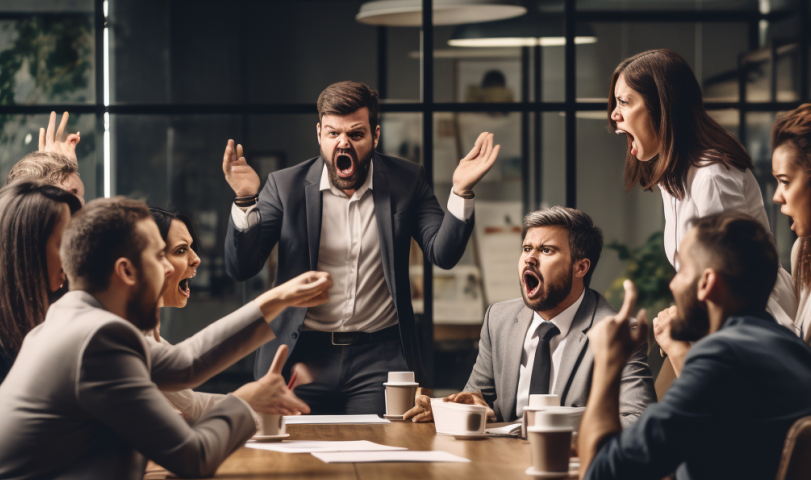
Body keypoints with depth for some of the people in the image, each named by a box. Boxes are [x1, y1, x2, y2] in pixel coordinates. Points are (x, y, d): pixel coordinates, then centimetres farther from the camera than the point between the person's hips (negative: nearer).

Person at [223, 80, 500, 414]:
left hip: (380, 357, 0)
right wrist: (245, 200, -18)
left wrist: (461, 192, -17)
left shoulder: (406, 181, 5)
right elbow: (240, 269, -2)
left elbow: (443, 254, -3)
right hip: (303, 356, 0)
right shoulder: (285, 186, 2)